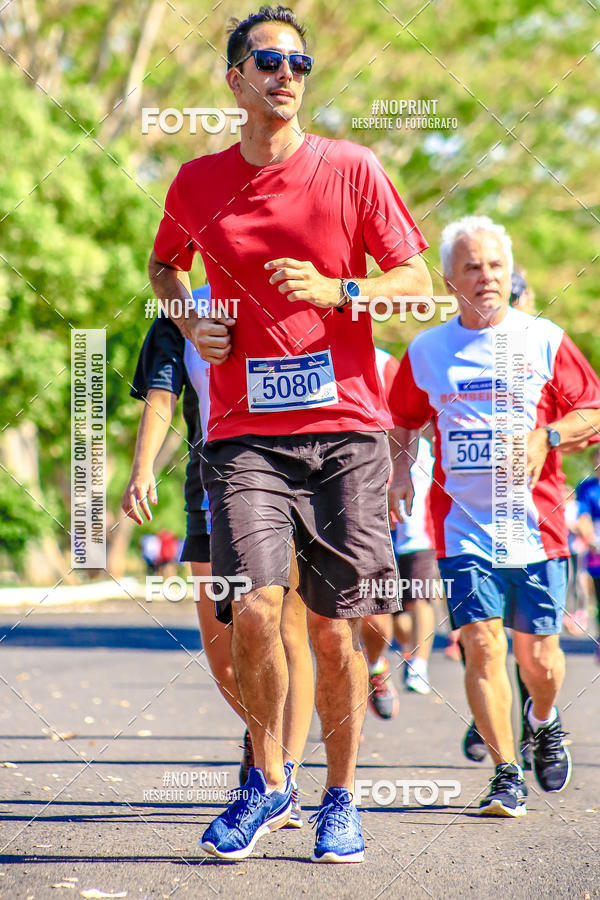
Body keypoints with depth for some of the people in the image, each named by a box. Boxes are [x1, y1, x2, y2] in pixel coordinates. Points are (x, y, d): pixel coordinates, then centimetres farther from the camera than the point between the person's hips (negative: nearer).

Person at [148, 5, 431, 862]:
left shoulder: (351, 169, 2)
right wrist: (191, 324, 6)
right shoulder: (197, 181, 7)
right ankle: (268, 782, 8)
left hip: (345, 426, -1)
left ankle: (340, 798, 20)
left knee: (333, 627, 2)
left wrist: (334, 291, -13)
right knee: (253, 607, -14)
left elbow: (416, 281, 4)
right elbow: (163, 265, 26)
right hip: (245, 431, 1)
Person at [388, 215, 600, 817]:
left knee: (538, 655, 2)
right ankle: (506, 775, 0)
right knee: (482, 645, -11)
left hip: (535, 525, 0)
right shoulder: (426, 352, 7)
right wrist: (399, 471, 3)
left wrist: (546, 437, -12)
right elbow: (402, 422, 20)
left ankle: (543, 721, 37)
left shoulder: (544, 340, 3)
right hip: (462, 526, 0)